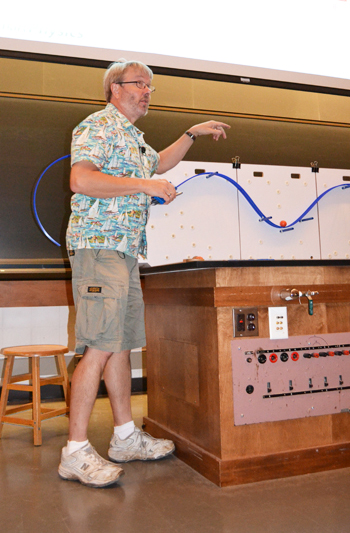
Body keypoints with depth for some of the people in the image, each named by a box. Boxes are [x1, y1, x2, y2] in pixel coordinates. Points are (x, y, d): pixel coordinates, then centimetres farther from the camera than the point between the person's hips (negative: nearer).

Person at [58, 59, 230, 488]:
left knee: (121, 344, 9)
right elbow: (81, 180, -19)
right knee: (100, 348, -13)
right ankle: (76, 451, -7)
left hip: (125, 250, 10)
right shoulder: (98, 126, -4)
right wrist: (145, 185, -16)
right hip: (99, 246, -10)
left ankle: (125, 436, 17)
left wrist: (192, 134, 32)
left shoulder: (132, 136, 26)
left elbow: (159, 164, 43)